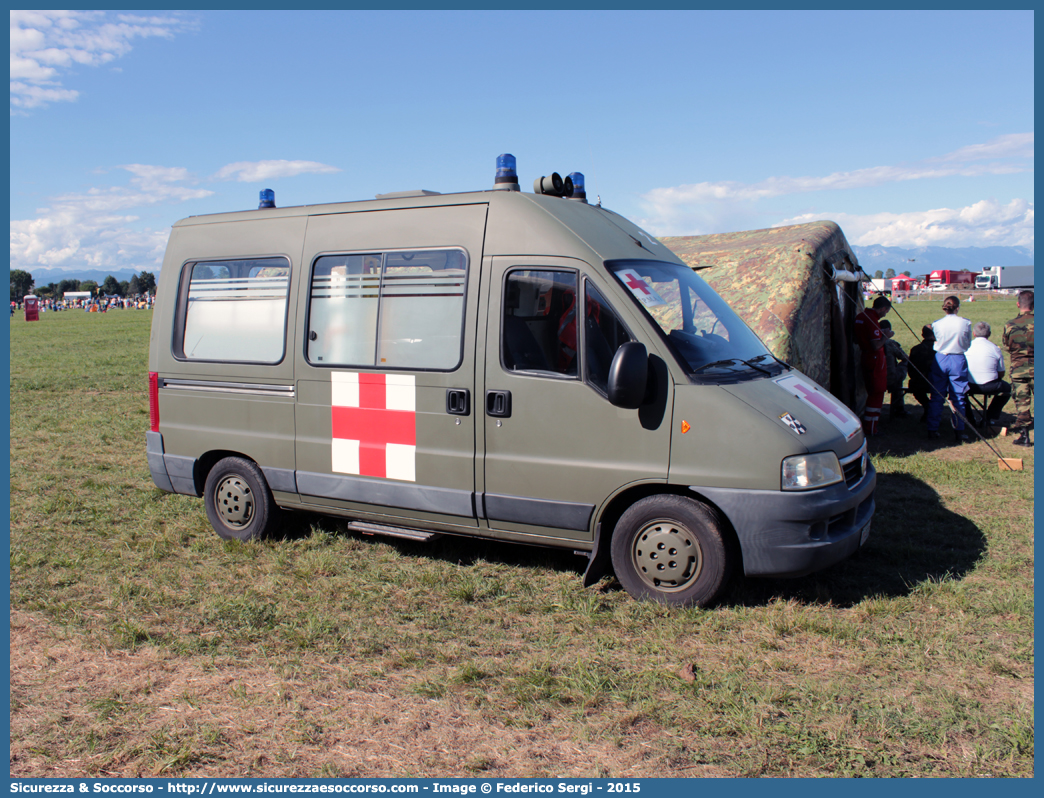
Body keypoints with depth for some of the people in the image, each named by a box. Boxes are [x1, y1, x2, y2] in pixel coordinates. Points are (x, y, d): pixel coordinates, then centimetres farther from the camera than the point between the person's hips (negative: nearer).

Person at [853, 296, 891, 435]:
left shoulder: (860, 317, 9)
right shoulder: (872, 320, -21)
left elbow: (856, 340, 18)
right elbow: (876, 346, -24)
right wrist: (885, 336, -8)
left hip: (865, 357, 9)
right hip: (875, 359, -9)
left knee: (871, 392, 20)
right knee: (877, 393, -1)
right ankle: (870, 429, 2)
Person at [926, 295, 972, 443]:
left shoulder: (936, 324, -6)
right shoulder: (966, 323, -7)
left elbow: (935, 342, 4)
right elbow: (968, 344, 4)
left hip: (940, 359, 1)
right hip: (958, 360, -1)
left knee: (936, 396, 9)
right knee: (958, 397, 7)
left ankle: (933, 429, 12)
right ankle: (959, 431, 9)